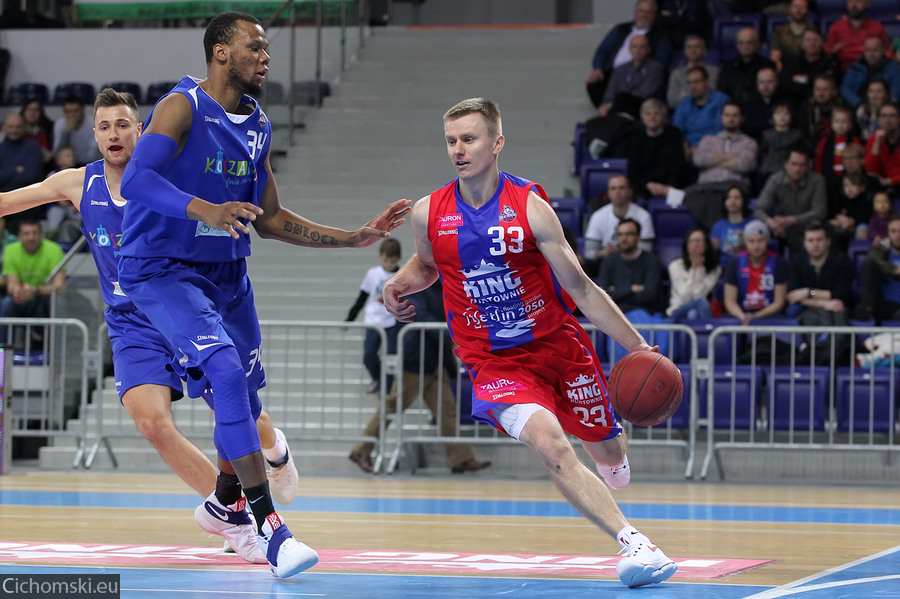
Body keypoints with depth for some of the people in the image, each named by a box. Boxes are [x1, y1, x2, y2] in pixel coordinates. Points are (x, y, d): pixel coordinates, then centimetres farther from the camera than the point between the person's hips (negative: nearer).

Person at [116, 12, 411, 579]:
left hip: (227, 271, 8)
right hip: (162, 271, -8)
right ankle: (267, 522, -24)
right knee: (227, 370, -25)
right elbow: (137, 177, -29)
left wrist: (358, 238, 9)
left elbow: (271, 220, 15)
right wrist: (205, 210, -44)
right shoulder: (183, 106, -14)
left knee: (245, 393, 14)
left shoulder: (259, 127, 9)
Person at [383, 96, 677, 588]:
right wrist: (400, 285, -4)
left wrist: (638, 347, -12)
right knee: (549, 445, -27)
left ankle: (609, 446, 54)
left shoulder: (530, 207, -14)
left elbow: (580, 288, -9)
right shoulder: (429, 213, -6)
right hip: (495, 363, 0)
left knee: (610, 455, 15)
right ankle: (632, 542, -27)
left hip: (559, 345, 1)